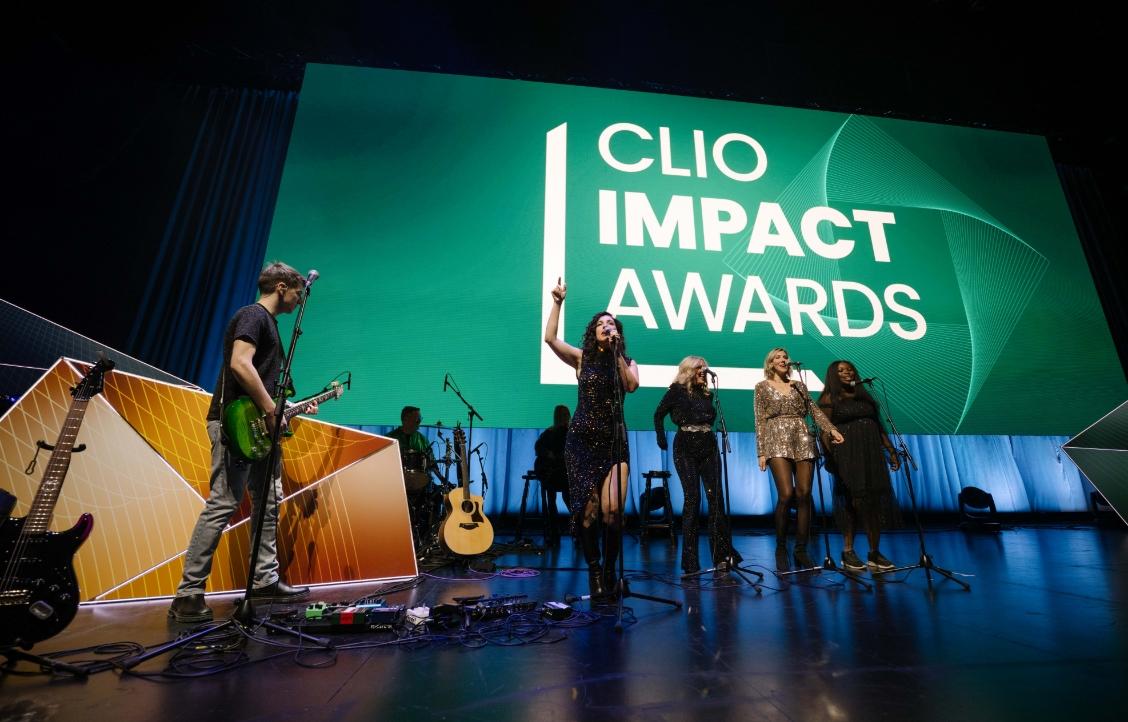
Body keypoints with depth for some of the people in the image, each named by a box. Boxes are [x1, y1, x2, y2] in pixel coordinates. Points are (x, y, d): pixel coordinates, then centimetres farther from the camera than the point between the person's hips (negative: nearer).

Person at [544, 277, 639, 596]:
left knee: (612, 510, -10)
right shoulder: (582, 358, 6)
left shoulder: (627, 363, 10)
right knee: (587, 509, -2)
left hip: (614, 441, 1)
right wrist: (558, 303, -11)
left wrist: (616, 350, -11)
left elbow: (632, 385, -13)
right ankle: (594, 570, 21)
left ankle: (609, 570, 14)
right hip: (581, 440, 0)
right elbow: (549, 338, -9)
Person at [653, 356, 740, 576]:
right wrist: (661, 440, -2)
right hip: (686, 448, -4)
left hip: (709, 447, 5)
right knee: (693, 498, -8)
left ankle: (721, 553, 2)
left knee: (715, 497, -4)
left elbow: (711, 418, 20)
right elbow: (659, 414, 4)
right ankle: (690, 558, 1)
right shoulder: (677, 390, 2)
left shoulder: (707, 393, 16)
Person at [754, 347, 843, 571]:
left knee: (804, 495, -3)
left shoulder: (799, 385, 19)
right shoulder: (763, 386, 11)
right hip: (778, 442, -3)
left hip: (803, 441, 3)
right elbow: (760, 421, 4)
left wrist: (831, 429, -8)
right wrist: (761, 452, -3)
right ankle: (781, 549, 2)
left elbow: (815, 410, 10)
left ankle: (801, 550, 9)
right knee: (786, 495, -14)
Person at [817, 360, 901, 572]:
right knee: (852, 502, -6)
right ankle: (848, 552, 5)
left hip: (872, 454, 5)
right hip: (847, 455, -5)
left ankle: (874, 553, 13)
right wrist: (830, 456, -17)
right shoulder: (830, 399, 1)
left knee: (876, 502, 3)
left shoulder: (864, 396, 18)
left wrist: (891, 451, 12)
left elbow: (878, 426, 18)